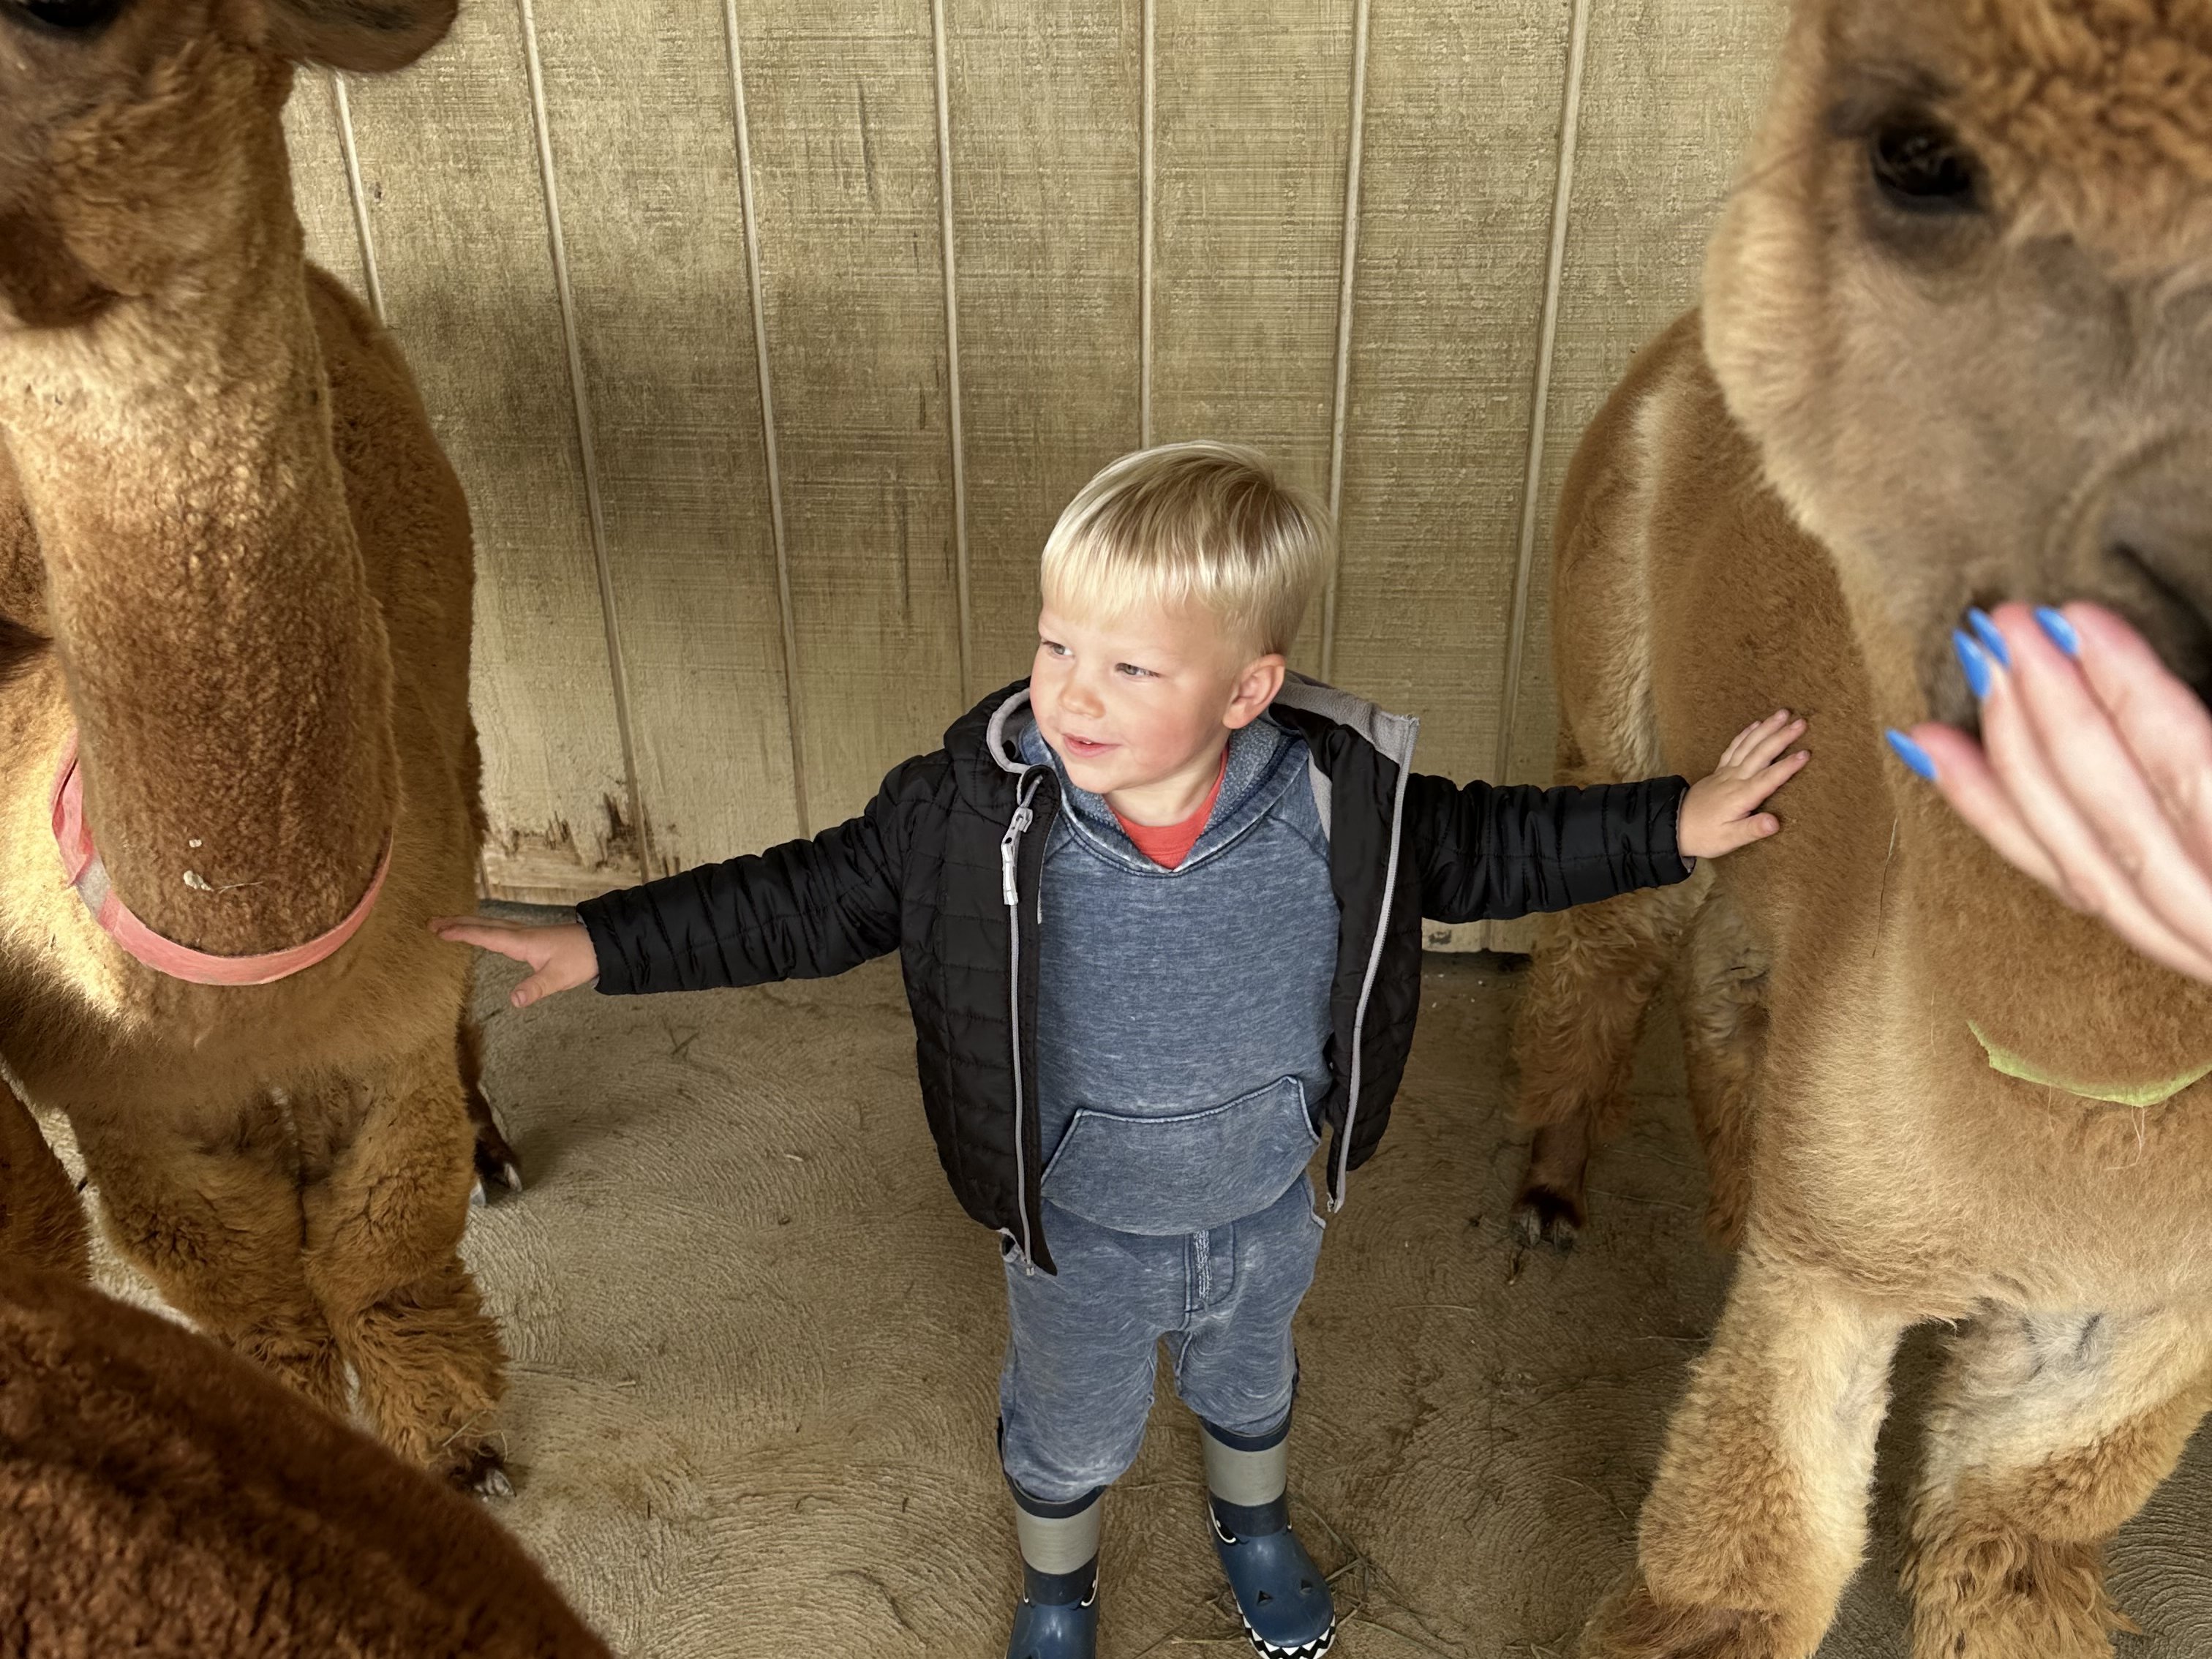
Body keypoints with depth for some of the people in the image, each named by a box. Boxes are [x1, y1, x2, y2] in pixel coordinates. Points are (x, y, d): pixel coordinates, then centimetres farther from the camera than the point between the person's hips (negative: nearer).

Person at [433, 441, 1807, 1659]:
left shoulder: (1341, 804, -26)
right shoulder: (981, 810, -29)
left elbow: (1487, 850, -8)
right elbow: (811, 901, -19)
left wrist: (1673, 826, -12)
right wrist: (602, 944, -22)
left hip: (1266, 1213, 2)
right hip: (1080, 1234, -1)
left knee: (1252, 1385, 34)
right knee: (1069, 1432, 28)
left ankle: (1255, 1523, 70)